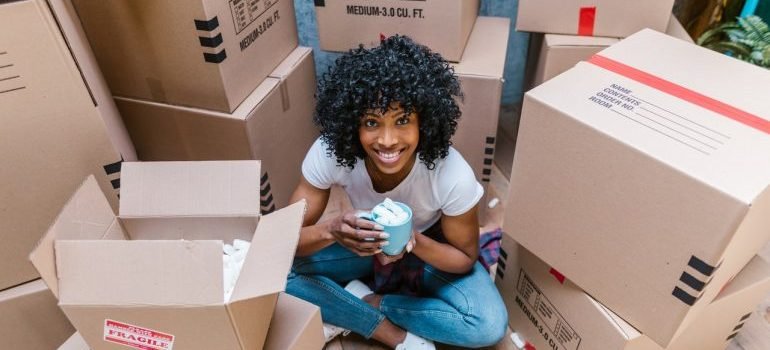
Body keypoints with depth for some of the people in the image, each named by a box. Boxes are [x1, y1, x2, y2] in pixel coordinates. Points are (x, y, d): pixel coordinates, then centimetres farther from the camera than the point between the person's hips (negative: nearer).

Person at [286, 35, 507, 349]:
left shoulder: (453, 177, -33)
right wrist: (332, 230, -43)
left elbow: (465, 259, -17)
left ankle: (362, 303, -10)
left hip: (430, 247, -1)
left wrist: (415, 242, -38)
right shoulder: (328, 153, -29)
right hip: (363, 242, 2)